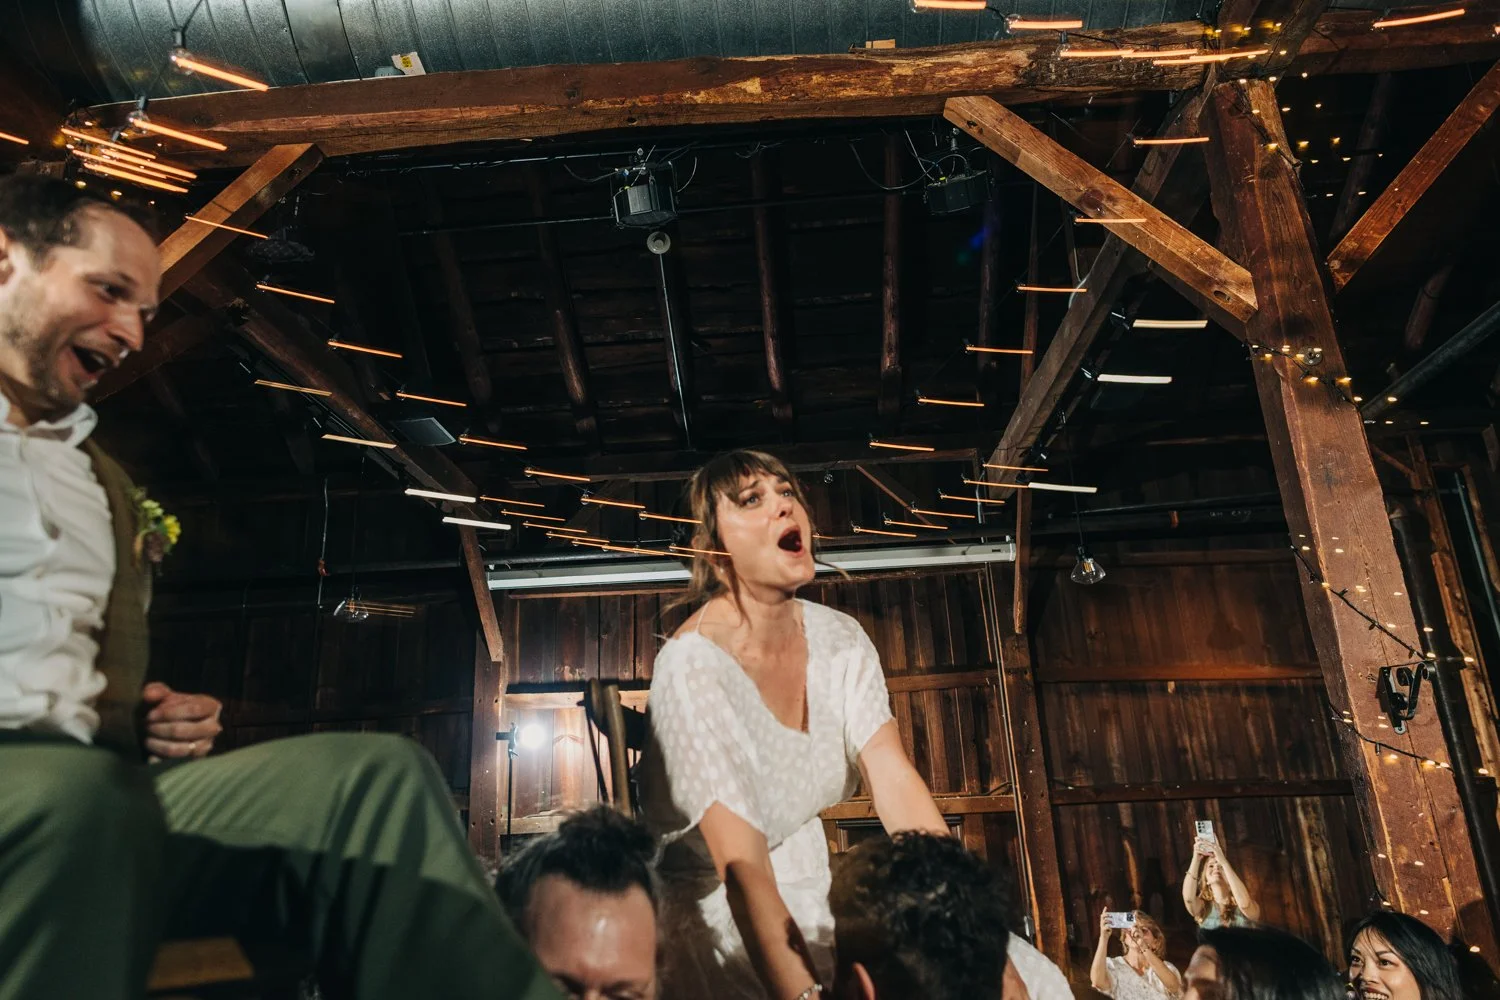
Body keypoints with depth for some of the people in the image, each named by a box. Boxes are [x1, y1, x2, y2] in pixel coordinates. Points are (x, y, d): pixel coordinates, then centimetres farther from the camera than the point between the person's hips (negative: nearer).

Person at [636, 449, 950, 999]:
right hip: (713, 909, -5)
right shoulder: (692, 666, -24)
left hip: (806, 887, 5)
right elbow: (742, 868, -30)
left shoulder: (838, 639, -5)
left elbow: (896, 781, -12)